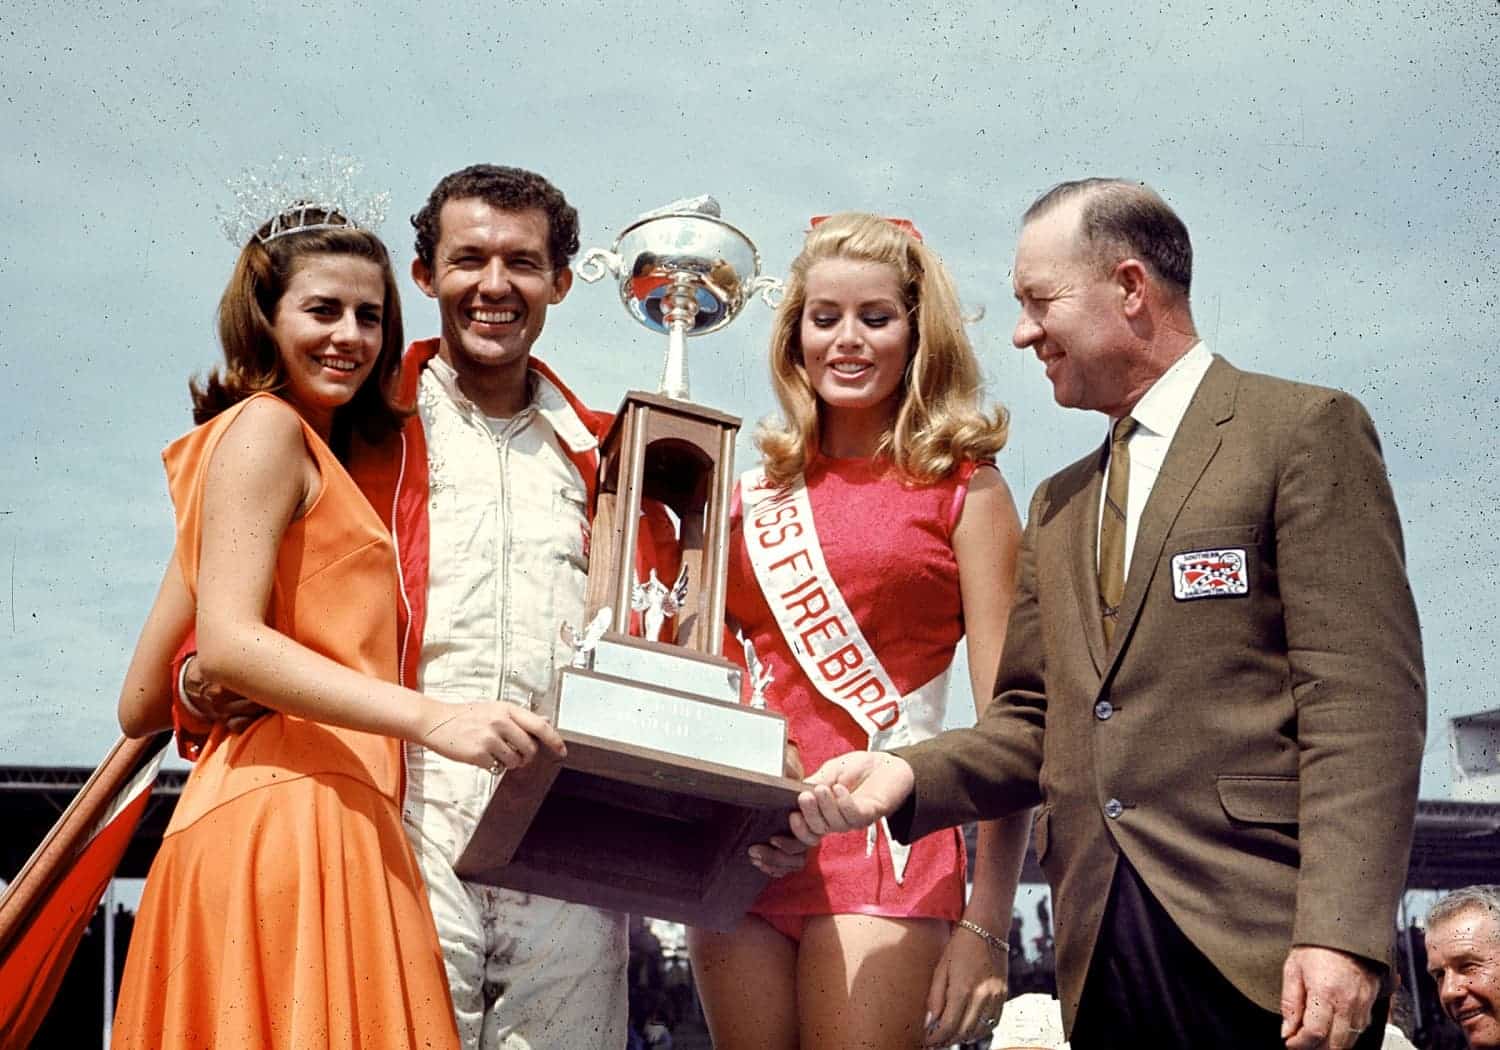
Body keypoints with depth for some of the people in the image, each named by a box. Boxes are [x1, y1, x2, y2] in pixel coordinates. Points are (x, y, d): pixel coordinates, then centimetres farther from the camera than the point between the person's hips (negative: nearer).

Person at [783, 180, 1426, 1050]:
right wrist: (911, 775, -2)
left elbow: (1363, 697, -10)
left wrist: (1342, 932, -19)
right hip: (1101, 954, 6)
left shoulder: (1304, 430, -1)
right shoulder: (1057, 506, 21)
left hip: (1261, 945, -6)